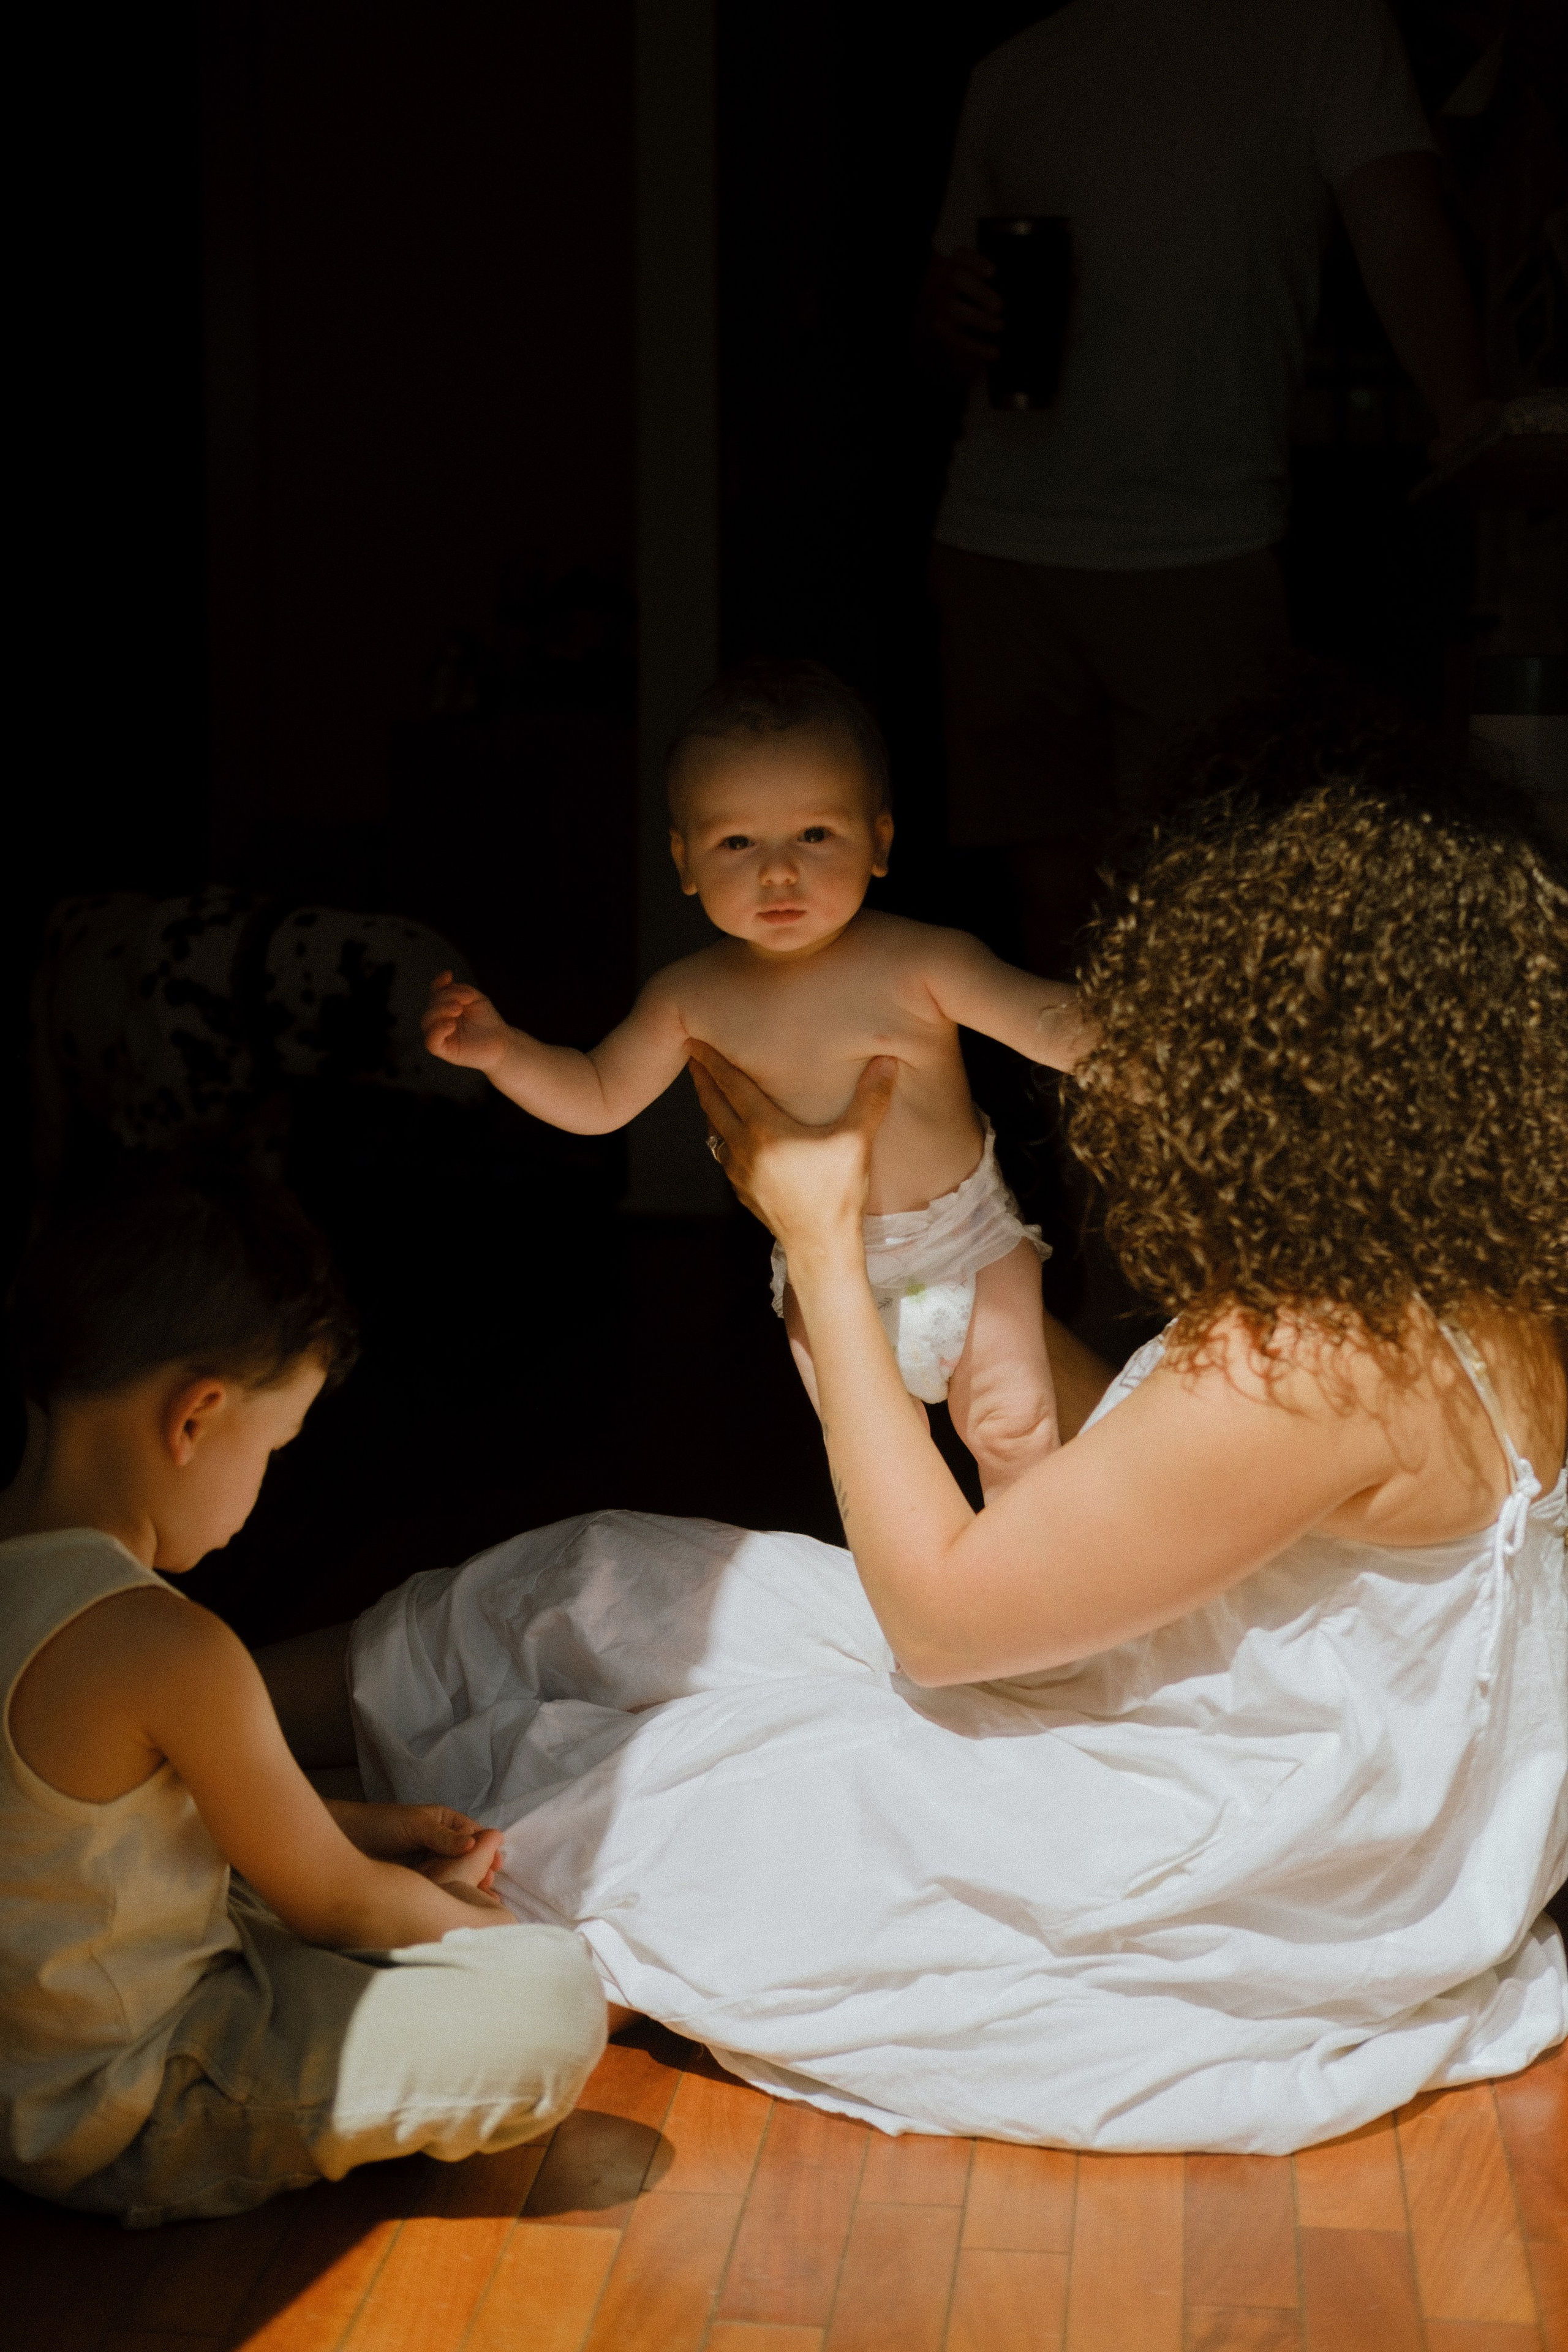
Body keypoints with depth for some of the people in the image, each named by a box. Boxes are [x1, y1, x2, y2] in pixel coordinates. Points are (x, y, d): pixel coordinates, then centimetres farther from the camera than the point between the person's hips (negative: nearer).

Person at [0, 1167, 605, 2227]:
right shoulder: (166, 1651, -30)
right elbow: (332, 1902, -15)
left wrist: (374, 1824, 12)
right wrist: (477, 1921, 3)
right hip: (122, 2118, -9)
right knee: (553, 2008, -18)